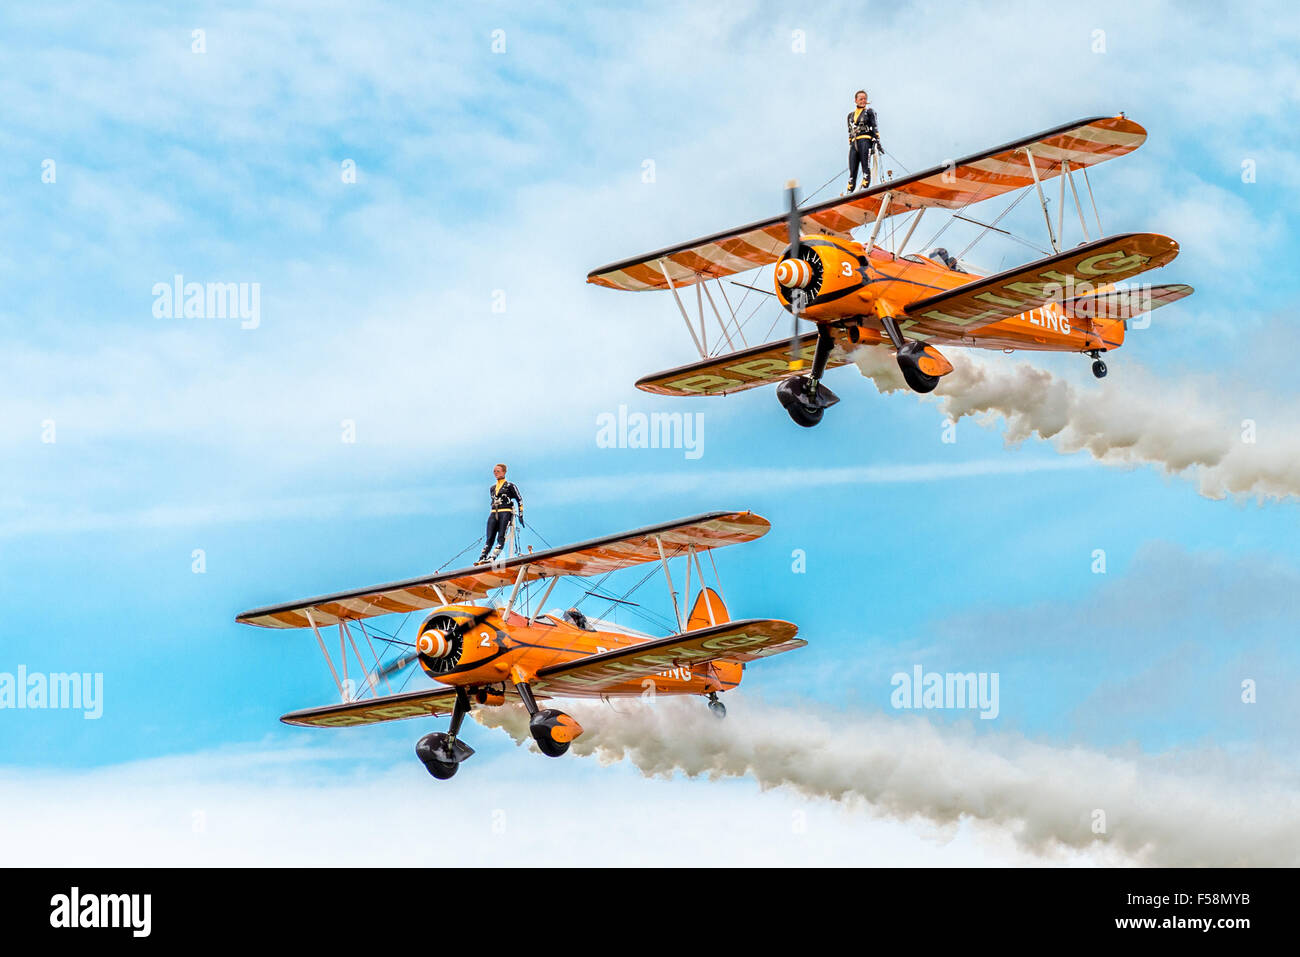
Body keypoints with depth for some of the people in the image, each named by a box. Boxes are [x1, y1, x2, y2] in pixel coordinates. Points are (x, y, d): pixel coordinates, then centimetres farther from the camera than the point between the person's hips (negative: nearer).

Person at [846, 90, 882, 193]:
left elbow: (874, 127, 0)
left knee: (865, 166, -13)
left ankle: (864, 188, -20)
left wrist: (877, 140, -11)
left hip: (865, 140, -5)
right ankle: (849, 191, -6)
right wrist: (850, 145, 18)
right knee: (852, 170, -2)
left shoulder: (869, 111, 9)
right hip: (854, 142, 5)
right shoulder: (851, 114, 23)